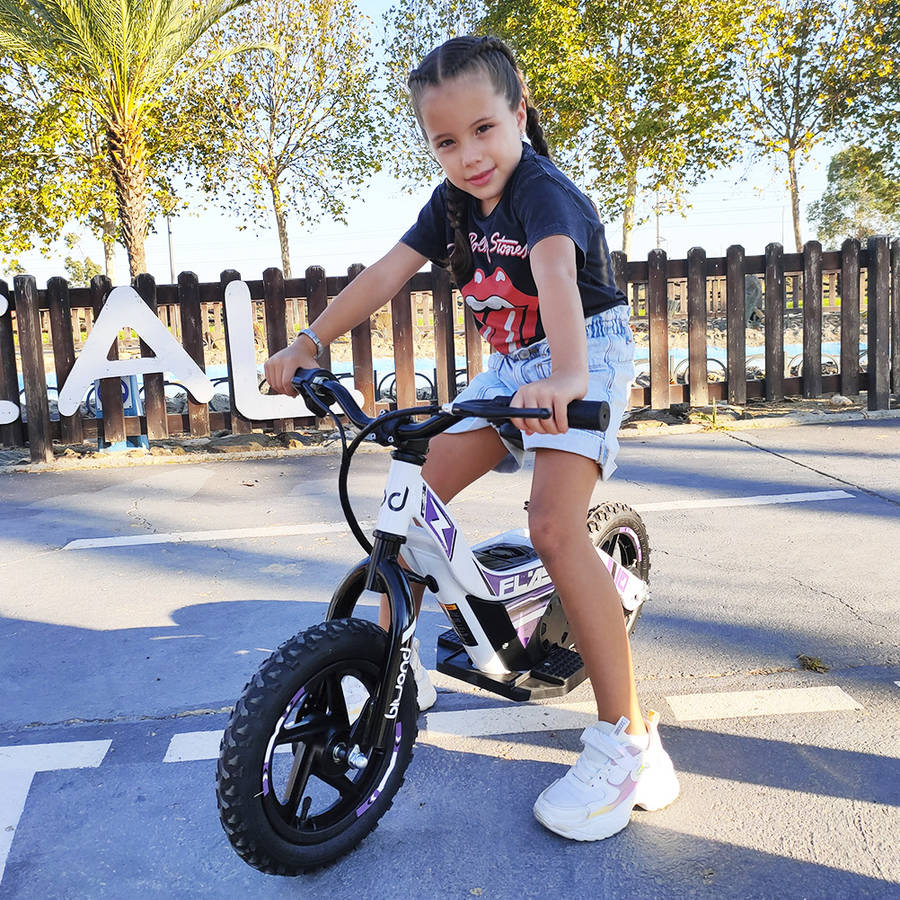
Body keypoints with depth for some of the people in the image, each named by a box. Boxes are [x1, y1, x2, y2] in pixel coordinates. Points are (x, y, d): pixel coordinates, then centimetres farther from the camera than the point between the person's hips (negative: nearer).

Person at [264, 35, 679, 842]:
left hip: (587, 356, -7)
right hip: (511, 365, 7)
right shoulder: (452, 203, 2)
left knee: (554, 525, -26)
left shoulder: (543, 192, -21)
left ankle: (628, 742, -17)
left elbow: (556, 276, -41)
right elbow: (385, 275, -2)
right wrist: (309, 343, -13)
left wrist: (566, 378, -59)